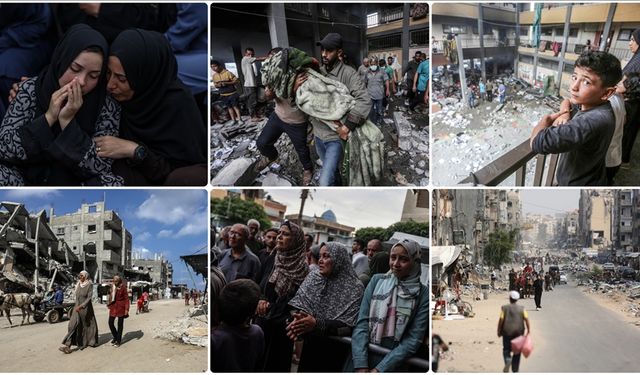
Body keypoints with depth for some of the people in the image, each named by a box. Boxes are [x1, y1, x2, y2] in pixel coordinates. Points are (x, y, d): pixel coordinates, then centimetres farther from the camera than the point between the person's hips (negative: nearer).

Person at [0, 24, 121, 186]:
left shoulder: (106, 107, -11)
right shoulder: (31, 90, -8)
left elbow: (101, 168, -17)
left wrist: (67, 121, -26)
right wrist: (49, 117, -23)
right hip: (29, 180, 0)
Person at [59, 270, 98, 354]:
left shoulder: (89, 285, -11)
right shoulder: (78, 285, 6)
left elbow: (89, 298, -19)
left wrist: (81, 306, -28)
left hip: (86, 308, -4)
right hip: (77, 307, 4)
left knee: (88, 324, 11)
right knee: (73, 325, -7)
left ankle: (92, 341, 32)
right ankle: (67, 345, -14)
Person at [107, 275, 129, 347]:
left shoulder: (123, 287, -10)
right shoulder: (112, 287, 6)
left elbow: (126, 298, -9)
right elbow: (110, 296, 15)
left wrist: (126, 309, -13)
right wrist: (109, 304, 12)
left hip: (121, 307, -5)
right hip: (113, 307, 5)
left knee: (120, 324, 3)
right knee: (110, 323, 3)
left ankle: (119, 340, 13)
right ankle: (115, 337, 24)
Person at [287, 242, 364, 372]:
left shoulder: (354, 288, -13)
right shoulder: (313, 277, 0)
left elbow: (348, 326, -20)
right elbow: (299, 306, -5)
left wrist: (317, 324, -31)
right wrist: (297, 319, -28)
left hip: (335, 353, -4)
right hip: (310, 347, 4)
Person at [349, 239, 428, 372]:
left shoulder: (423, 294, -4)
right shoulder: (377, 280, 1)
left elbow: (413, 340, -8)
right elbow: (361, 322, -5)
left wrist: (380, 369, -15)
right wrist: (361, 366, -15)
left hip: (392, 366, -1)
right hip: (362, 359, 1)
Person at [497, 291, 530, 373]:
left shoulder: (504, 308, -3)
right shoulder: (521, 308, 0)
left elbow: (501, 320, -8)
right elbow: (526, 318, -10)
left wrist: (499, 331, 0)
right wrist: (528, 329, -4)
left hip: (507, 332, -1)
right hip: (519, 332, 1)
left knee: (506, 349, 11)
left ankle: (508, 360, -19)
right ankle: (515, 369, 15)